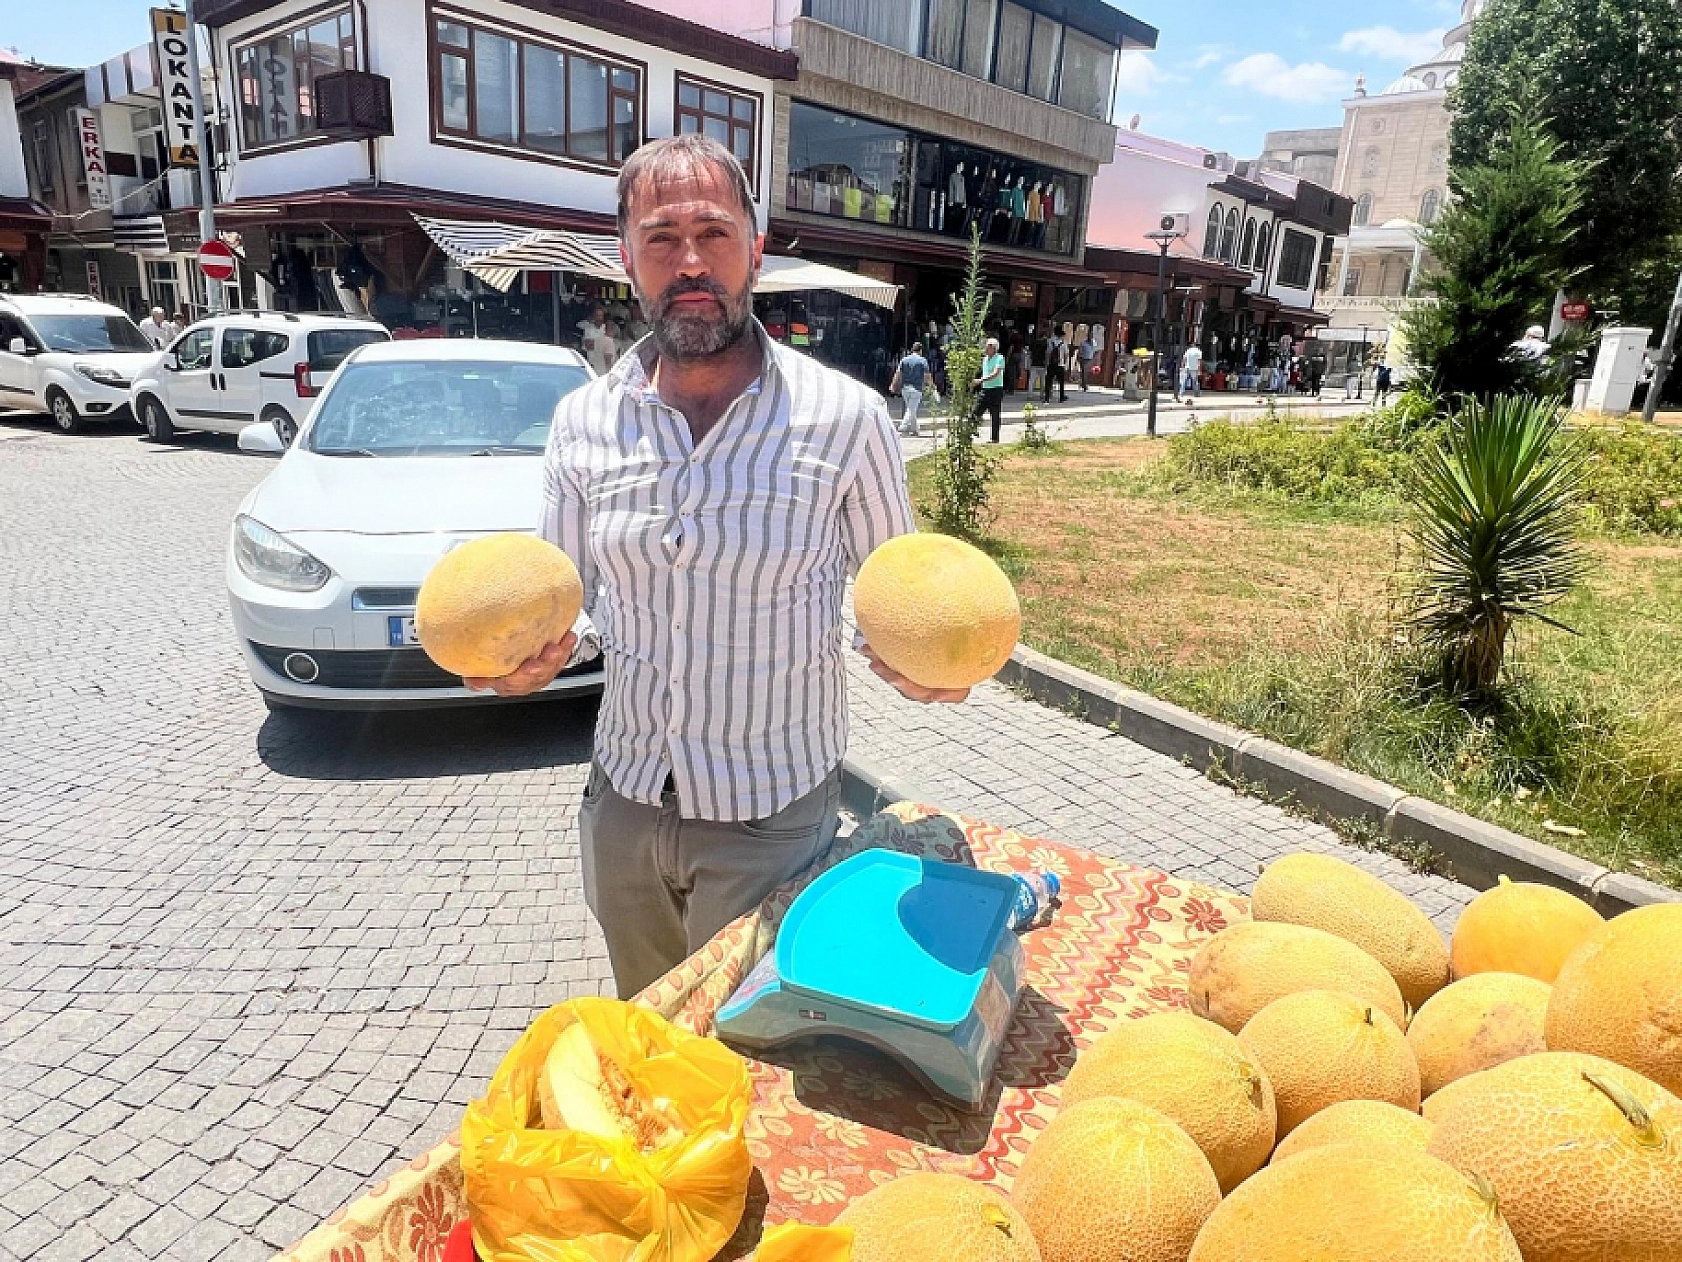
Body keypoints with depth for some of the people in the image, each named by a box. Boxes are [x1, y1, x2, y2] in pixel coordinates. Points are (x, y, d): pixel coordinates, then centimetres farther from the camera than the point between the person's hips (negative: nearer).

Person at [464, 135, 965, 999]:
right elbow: (574, 603, 7)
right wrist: (529, 658, -14)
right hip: (623, 797, 4)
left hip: (770, 816, -4)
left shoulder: (843, 418, -12)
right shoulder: (582, 421, -2)